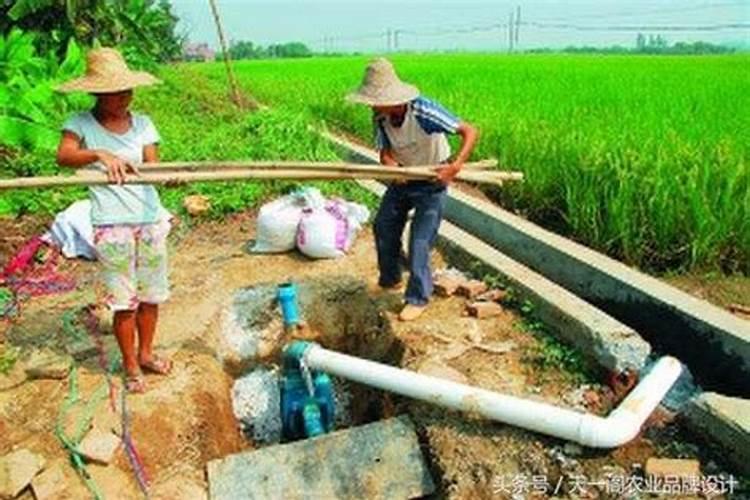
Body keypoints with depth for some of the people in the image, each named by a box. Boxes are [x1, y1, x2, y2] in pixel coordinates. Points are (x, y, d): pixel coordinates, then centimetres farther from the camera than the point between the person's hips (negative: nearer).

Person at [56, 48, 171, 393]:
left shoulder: (142, 124, 5)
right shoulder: (81, 124, -2)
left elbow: (152, 167, -6)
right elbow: (63, 156, -19)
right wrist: (99, 154, -36)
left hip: (151, 219, 3)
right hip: (112, 226, -3)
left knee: (151, 294, 13)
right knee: (124, 300, 4)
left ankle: (146, 353, 33)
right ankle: (131, 366, 21)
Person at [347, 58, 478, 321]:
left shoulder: (424, 111, -33)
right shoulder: (380, 117, -16)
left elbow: (470, 131, -31)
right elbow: (385, 151, -9)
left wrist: (456, 165, -44)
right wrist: (392, 166, -32)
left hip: (432, 179, -6)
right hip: (404, 176, 6)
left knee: (420, 240, -8)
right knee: (384, 226, 13)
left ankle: (418, 298, 8)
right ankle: (390, 279, 35)